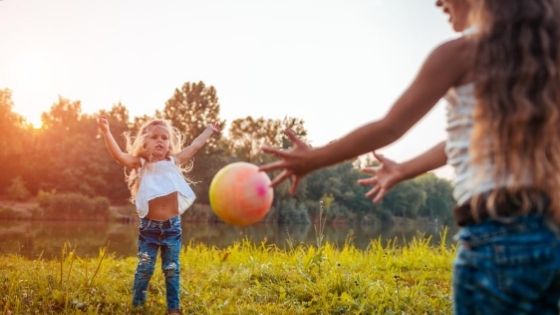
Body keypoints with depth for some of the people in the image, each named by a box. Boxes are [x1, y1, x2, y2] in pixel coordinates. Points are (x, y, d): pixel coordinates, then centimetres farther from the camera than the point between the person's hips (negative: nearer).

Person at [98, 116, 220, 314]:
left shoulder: (174, 162, 6)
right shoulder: (140, 164, -1)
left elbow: (195, 146, 17)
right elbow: (118, 155, -16)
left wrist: (210, 129, 27)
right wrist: (106, 132, -29)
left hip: (172, 225, 2)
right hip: (149, 226, -2)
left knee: (171, 269, 10)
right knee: (144, 268, 5)